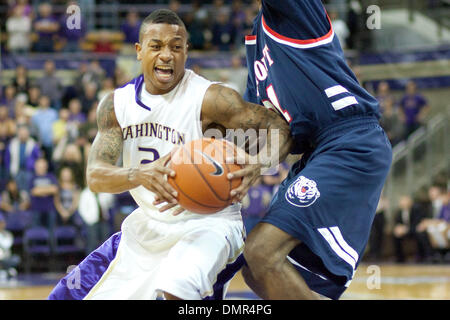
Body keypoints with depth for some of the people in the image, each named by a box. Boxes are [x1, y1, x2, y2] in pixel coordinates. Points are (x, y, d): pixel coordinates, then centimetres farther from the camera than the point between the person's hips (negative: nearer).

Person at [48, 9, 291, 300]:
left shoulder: (208, 98, -17)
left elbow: (280, 127, -18)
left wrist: (257, 164, -41)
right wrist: (141, 174, -35)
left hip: (208, 222, -6)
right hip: (148, 223, 6)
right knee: (68, 296, 7)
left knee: (175, 290, -37)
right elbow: (95, 176, -12)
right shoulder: (116, 104, -1)